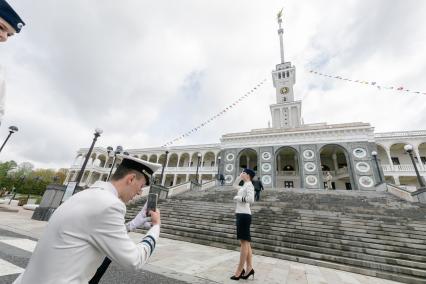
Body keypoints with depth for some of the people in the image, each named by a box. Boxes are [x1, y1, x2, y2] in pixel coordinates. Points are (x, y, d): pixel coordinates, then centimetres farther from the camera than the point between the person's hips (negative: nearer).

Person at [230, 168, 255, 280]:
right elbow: (234, 185, 34)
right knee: (245, 242, 11)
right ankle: (249, 268, 18)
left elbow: (251, 199, -25)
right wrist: (239, 177, 21)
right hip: (241, 215, 9)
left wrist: (238, 198, -13)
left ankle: (239, 271, 3)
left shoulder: (249, 185, -10)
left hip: (244, 215, -9)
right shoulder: (244, 186, 16)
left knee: (244, 242, -3)